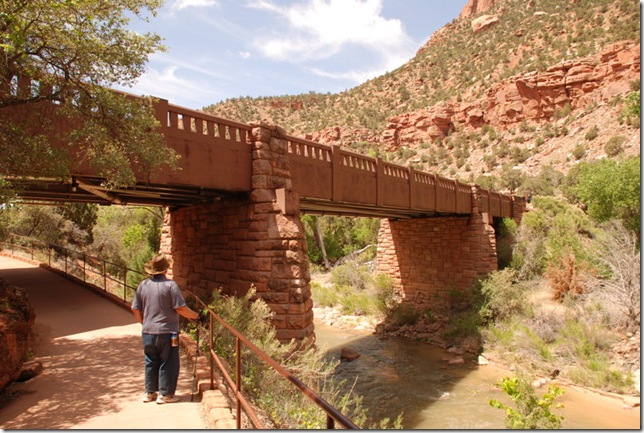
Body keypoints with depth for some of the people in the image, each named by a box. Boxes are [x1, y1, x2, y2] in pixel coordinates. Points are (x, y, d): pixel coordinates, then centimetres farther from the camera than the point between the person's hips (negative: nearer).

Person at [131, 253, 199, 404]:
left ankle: (150, 393, 26)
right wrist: (194, 315, 0)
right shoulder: (170, 285, -15)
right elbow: (180, 308, -17)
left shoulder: (143, 285, 2)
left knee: (151, 362, 18)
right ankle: (165, 394, 12)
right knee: (168, 363, 7)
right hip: (166, 332, -5)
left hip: (148, 332, 5)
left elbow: (135, 309, 8)